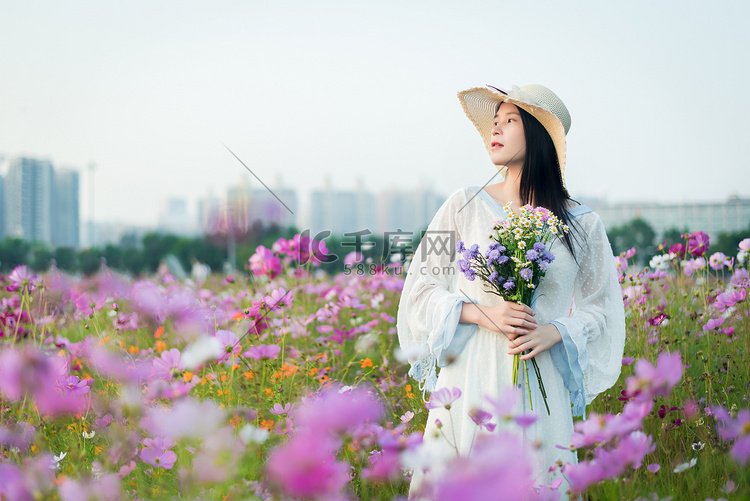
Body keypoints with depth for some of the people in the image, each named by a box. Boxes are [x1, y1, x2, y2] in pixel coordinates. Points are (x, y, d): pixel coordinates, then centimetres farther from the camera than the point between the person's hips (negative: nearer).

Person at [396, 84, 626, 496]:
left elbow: (599, 308, 12)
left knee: (535, 484, 2)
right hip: (468, 380, 0)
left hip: (538, 384, 0)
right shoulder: (465, 205, 3)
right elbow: (421, 289, 5)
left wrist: (555, 331, -8)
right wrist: (480, 313, -11)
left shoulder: (581, 225, 4)